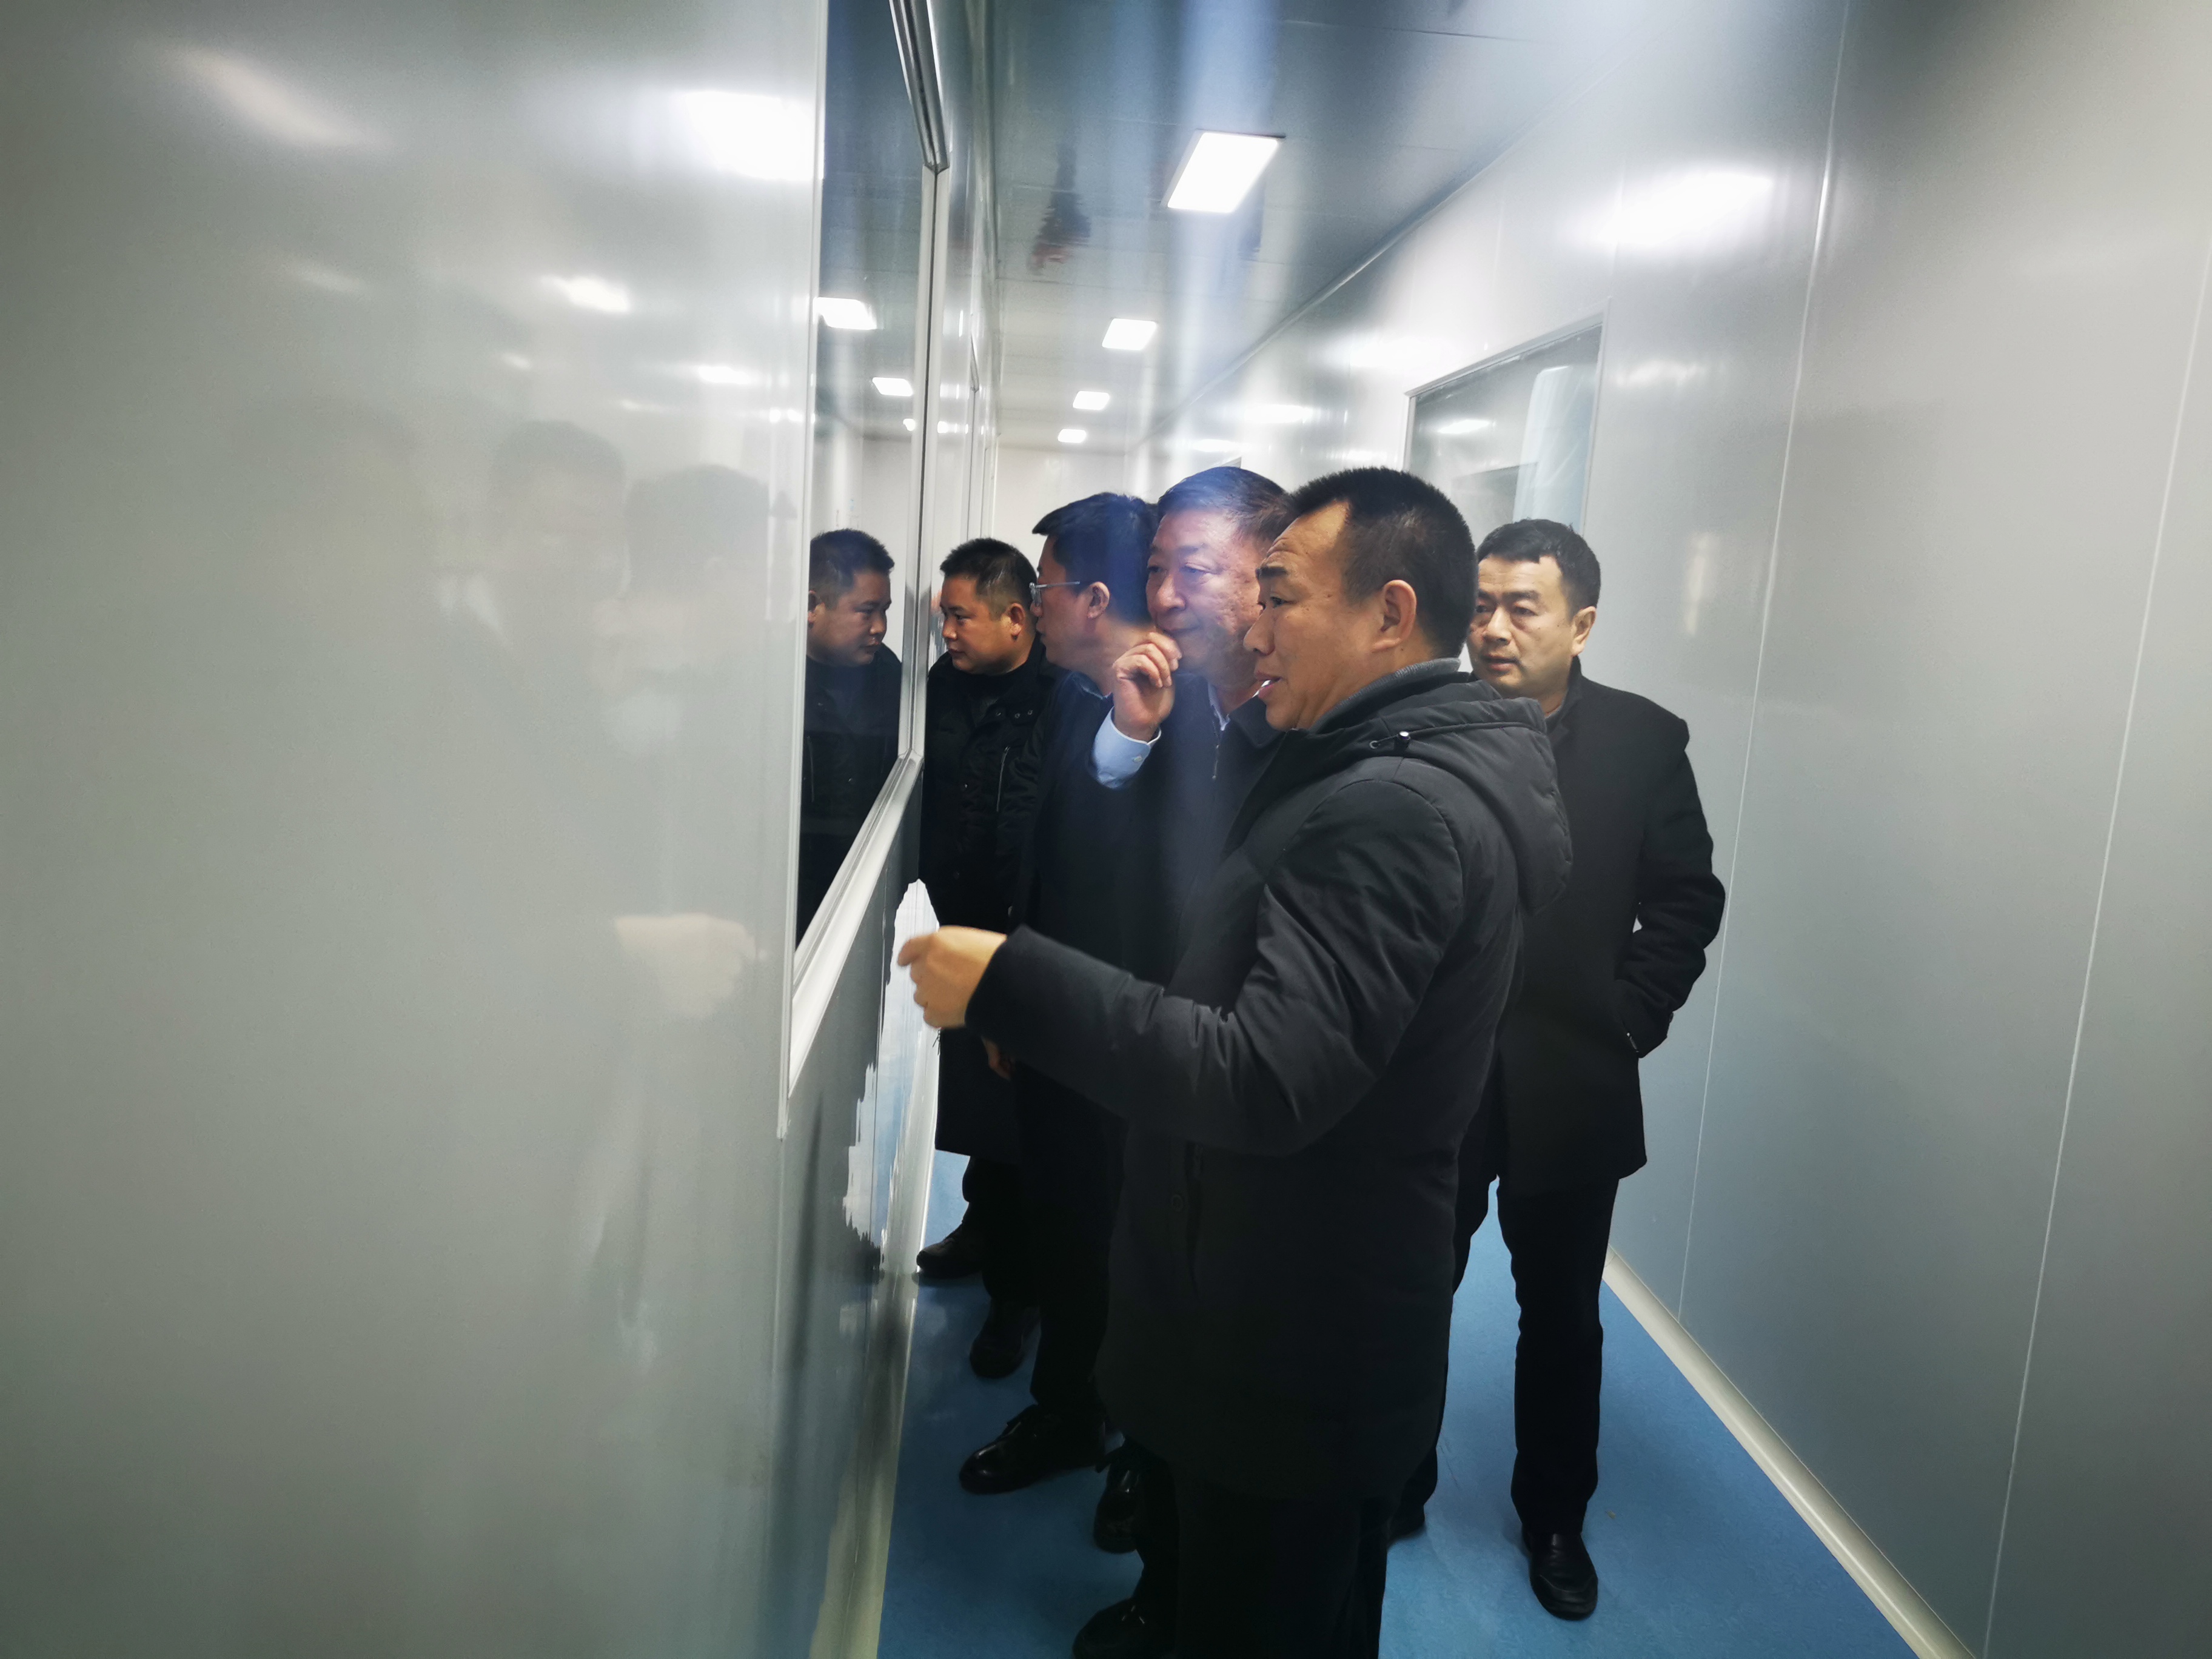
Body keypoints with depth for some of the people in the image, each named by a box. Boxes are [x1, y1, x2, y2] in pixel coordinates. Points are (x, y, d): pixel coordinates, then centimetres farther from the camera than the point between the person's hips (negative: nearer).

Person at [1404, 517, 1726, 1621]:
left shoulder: (1645, 741, -3)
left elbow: (1685, 900, 1)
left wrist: (1626, 1021, -6)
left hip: (1570, 1086, 1)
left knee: (1562, 1317, 17)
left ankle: (1555, 1518, 39)